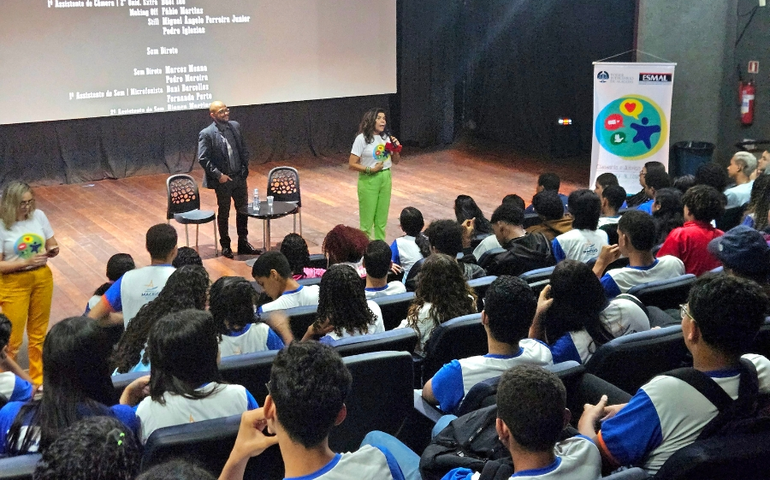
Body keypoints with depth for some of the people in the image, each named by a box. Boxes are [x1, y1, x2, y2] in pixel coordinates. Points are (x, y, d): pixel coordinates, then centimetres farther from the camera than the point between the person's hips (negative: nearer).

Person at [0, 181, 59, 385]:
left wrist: (53, 251, -17)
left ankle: (38, 378, 33)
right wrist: (26, 262, -27)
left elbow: (52, 244, 5)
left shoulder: (39, 216, -5)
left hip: (42, 278, 4)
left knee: (39, 333, 17)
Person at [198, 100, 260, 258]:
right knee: (223, 214, 10)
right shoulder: (206, 134, -14)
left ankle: (243, 243, 26)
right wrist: (218, 175, -18)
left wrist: (245, 167, 4)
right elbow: (203, 159, -15)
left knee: (243, 211, 12)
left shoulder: (235, 126, 3)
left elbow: (244, 149, 12)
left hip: (240, 177, 5)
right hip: (223, 180, -5)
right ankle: (225, 246, 24)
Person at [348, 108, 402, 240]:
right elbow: (352, 164, -13)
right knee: (367, 217, 2)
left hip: (385, 179, 5)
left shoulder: (386, 137, 3)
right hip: (368, 181, -5)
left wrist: (396, 149, -7)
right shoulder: (362, 139, -12)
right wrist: (370, 170, -19)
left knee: (382, 217, 13)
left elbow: (395, 161, 11)